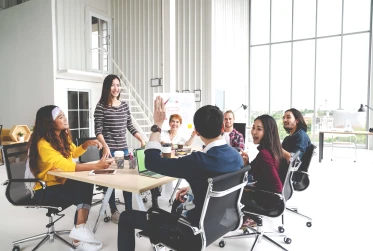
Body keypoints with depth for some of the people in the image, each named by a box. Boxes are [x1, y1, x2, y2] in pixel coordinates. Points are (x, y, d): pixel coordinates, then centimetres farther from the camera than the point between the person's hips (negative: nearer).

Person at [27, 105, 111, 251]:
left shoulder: (63, 136, 3)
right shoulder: (43, 144, -23)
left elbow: (74, 152, 21)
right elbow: (66, 166, -35)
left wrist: (87, 144, 1)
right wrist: (95, 166, -42)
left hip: (61, 182, 7)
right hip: (45, 190, -7)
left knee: (86, 185, -23)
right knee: (83, 192, -25)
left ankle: (79, 230, -23)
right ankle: (80, 230, -11)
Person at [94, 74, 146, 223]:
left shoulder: (125, 105, 8)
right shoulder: (101, 106, -6)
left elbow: (130, 127, 13)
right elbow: (98, 130, -10)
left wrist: (142, 140, 5)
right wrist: (105, 146, -23)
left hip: (124, 149, 5)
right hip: (109, 150, -4)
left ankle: (129, 210, 20)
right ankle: (114, 211, 18)